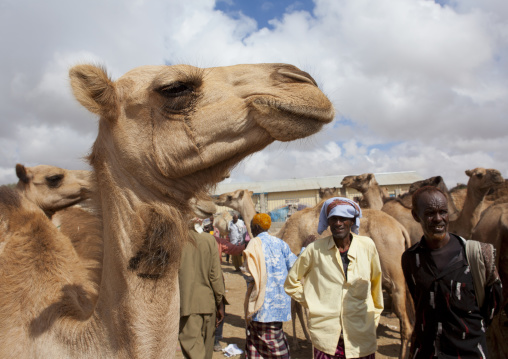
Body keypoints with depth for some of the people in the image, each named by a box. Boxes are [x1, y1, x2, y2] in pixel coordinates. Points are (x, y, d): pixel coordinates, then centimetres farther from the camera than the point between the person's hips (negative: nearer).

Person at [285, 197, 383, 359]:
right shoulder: (315, 249, -5)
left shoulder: (367, 246, -2)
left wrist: (375, 315, 18)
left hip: (362, 336, 1)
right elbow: (291, 283, 6)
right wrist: (312, 304, 1)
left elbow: (375, 281, 13)